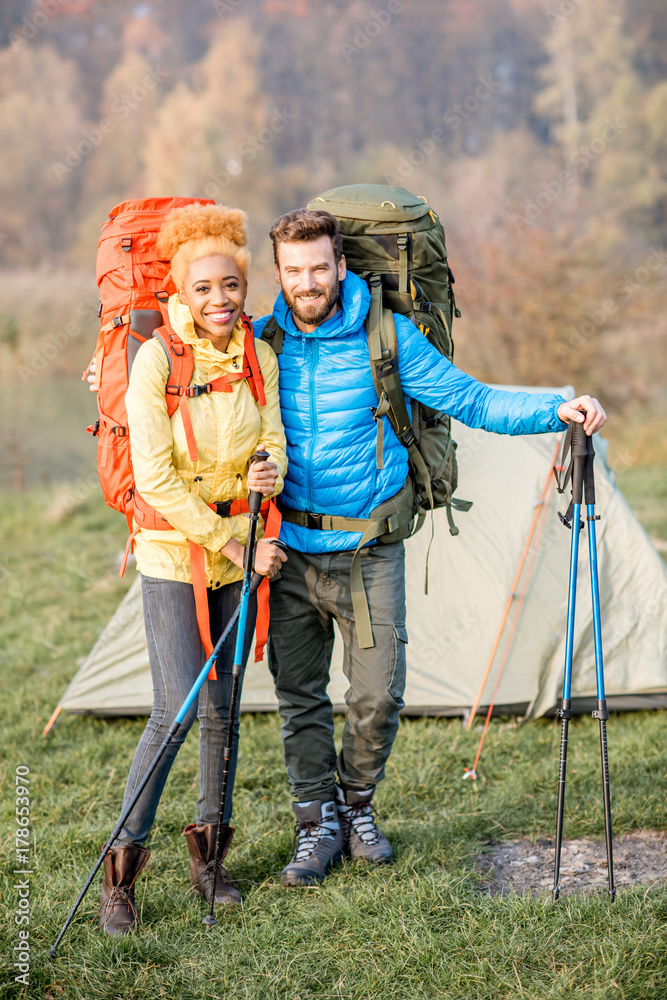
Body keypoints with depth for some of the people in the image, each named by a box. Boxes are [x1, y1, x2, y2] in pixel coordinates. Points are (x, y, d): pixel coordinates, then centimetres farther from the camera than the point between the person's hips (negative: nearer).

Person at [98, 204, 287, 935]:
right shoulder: (156, 359, -15)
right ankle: (121, 868, 2)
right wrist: (231, 544, -17)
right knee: (178, 709, -12)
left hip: (241, 551, 5)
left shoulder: (259, 356, 0)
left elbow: (273, 440, 4)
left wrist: (271, 474, -21)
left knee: (223, 707, 10)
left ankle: (205, 856, 25)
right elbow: (154, 478, -17)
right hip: (172, 552, -5)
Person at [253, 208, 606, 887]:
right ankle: (319, 824, 22)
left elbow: (472, 402, -5)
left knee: (378, 695, -2)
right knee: (299, 696, 7)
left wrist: (556, 409, -17)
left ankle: (356, 804, 24)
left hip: (367, 550, -2)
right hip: (289, 548, 2)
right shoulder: (262, 341, 0)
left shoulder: (387, 336, -7)